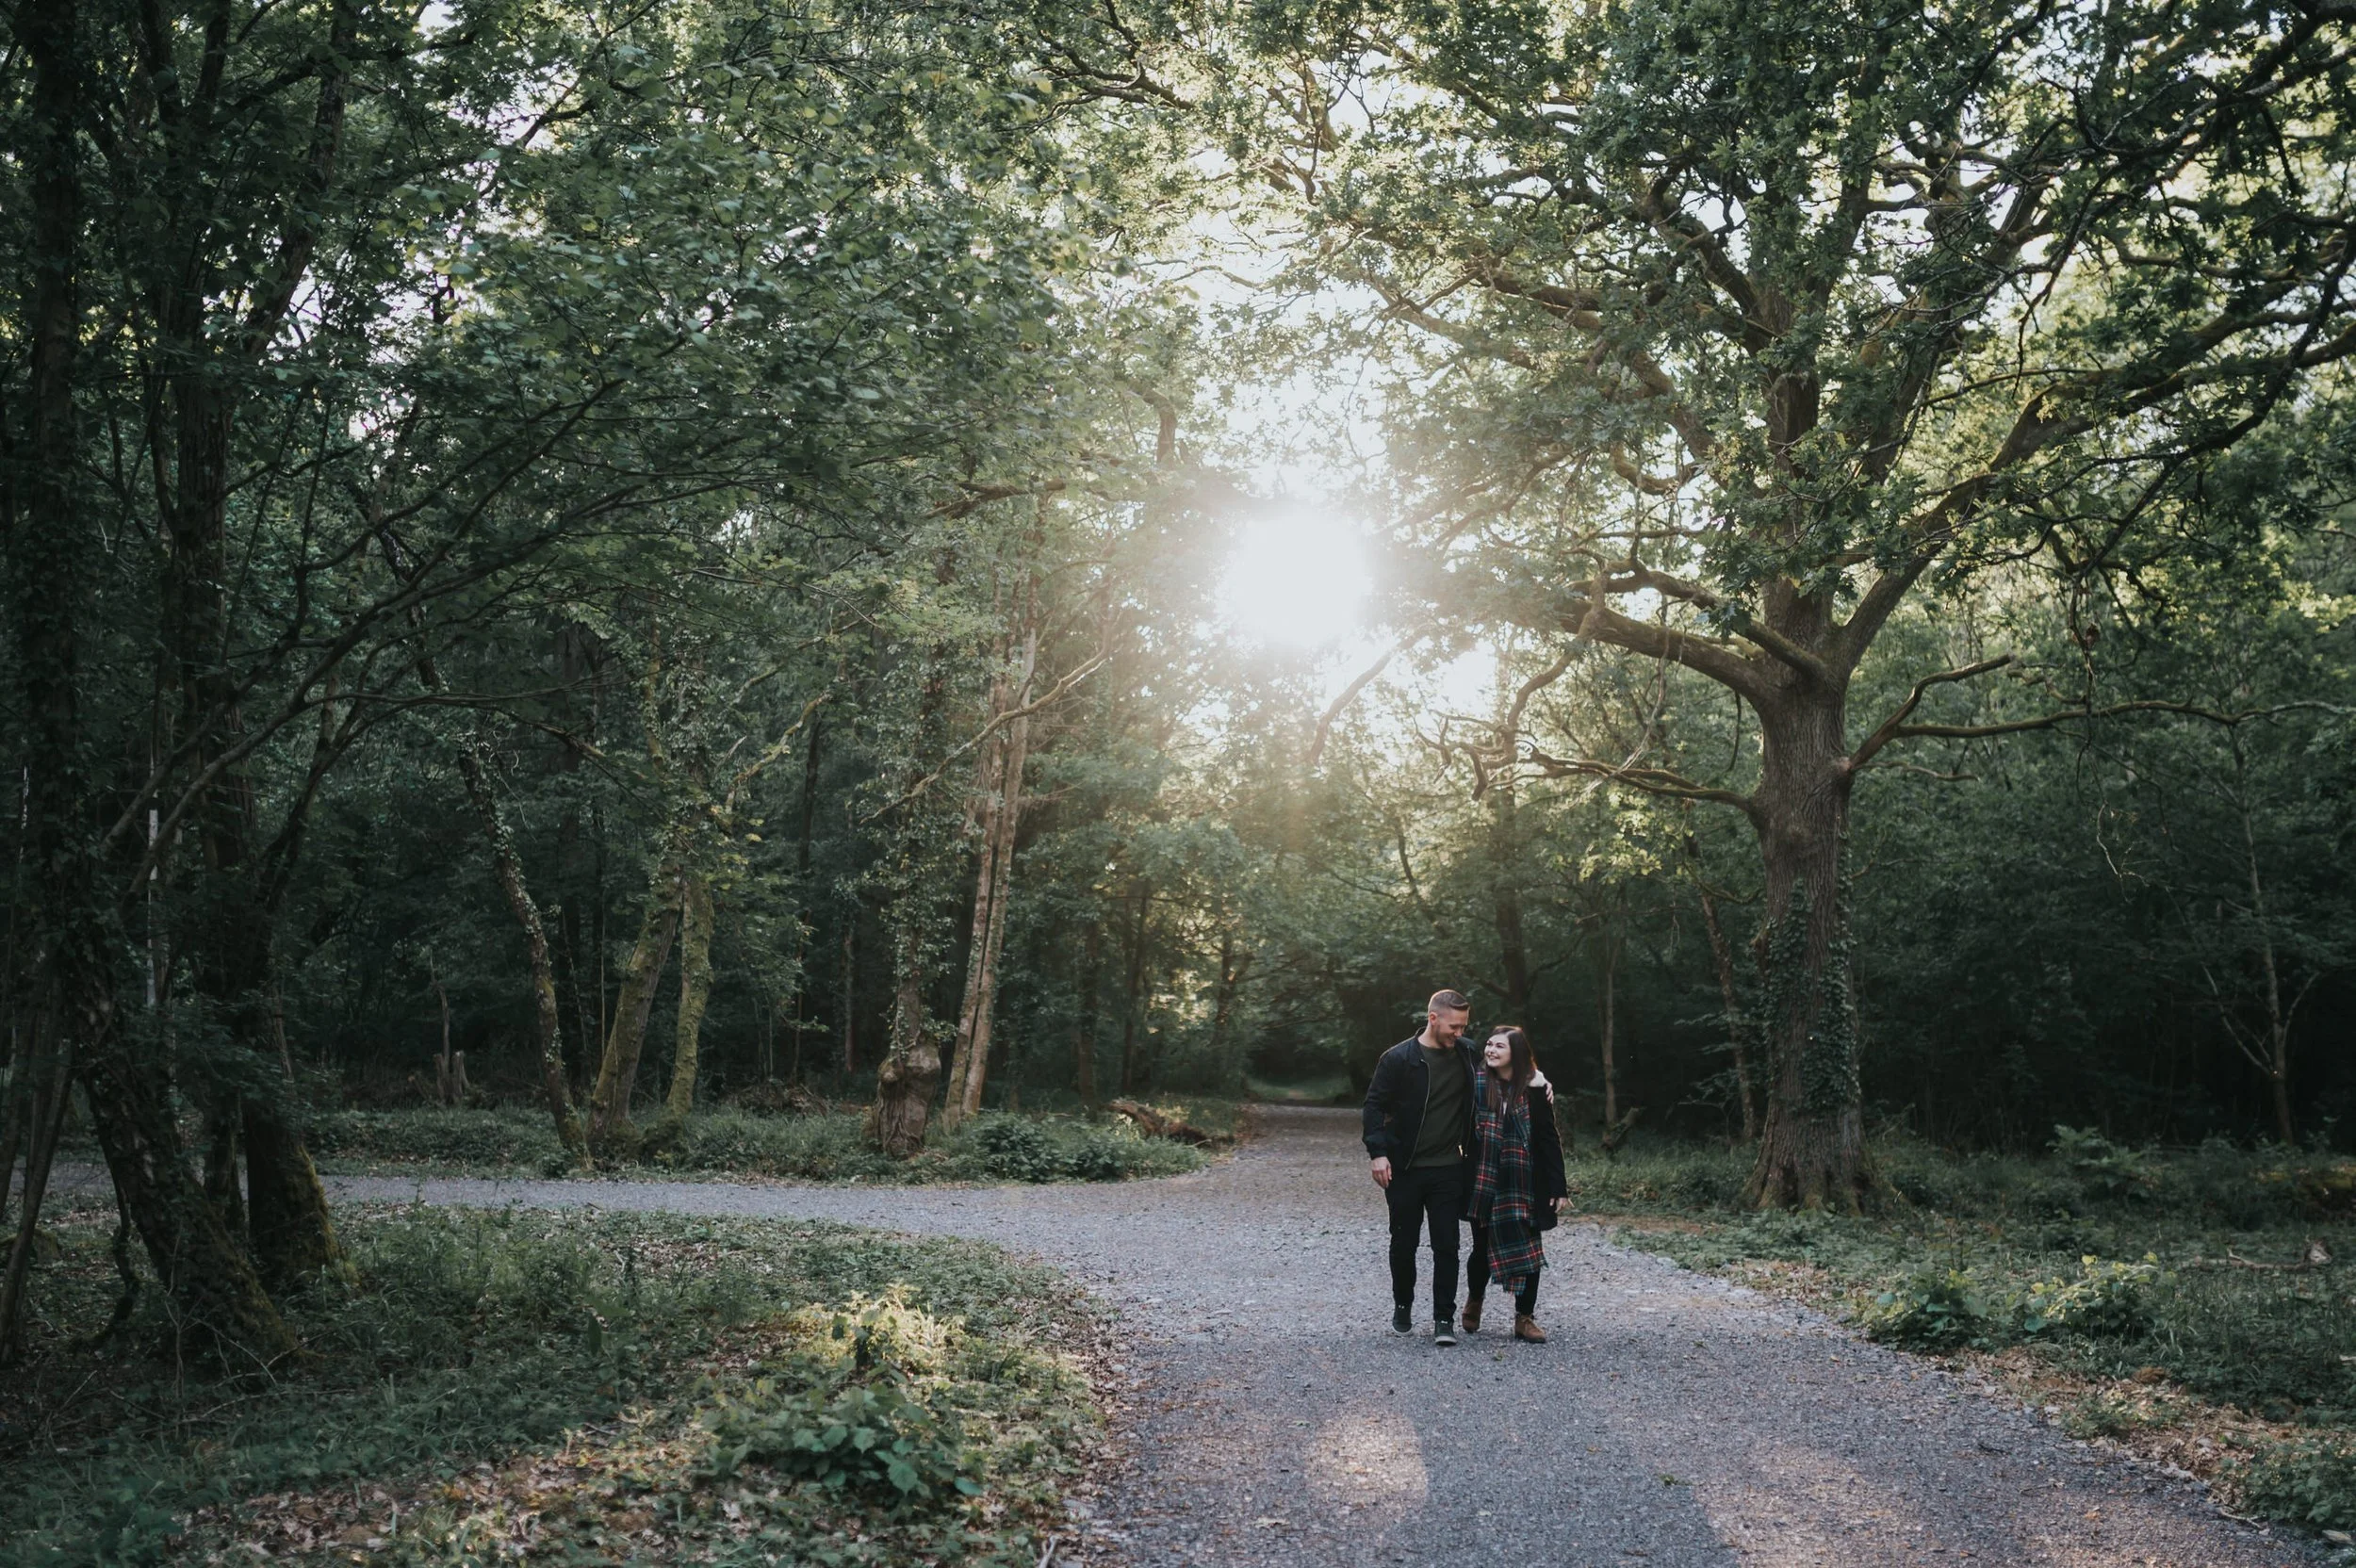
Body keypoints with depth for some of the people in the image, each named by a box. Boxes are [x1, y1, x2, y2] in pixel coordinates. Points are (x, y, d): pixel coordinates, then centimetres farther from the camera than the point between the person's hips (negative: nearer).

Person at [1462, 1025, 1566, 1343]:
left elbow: (1549, 1141, -2)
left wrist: (1558, 1187, -4)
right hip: (1484, 1182, 0)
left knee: (1527, 1250, 2)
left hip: (1523, 1184, 0)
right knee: (1483, 1249, 11)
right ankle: (1474, 1299, 37)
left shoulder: (1533, 1089, -4)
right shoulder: (1477, 1081, -4)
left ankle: (1525, 1318, 15)